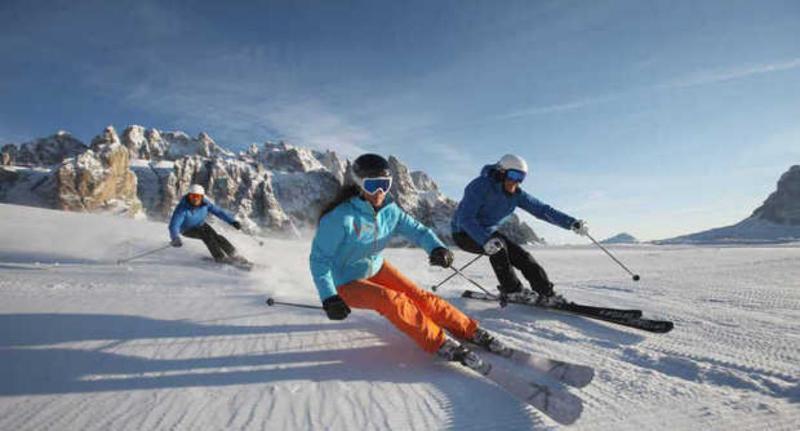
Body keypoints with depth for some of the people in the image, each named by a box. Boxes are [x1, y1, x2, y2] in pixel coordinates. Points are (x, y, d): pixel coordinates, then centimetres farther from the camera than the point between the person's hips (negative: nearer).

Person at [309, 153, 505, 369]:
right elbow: (319, 258, -24)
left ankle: (470, 330, 1)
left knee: (418, 296, -9)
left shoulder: (390, 211, -11)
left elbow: (416, 229, -10)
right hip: (347, 283, -5)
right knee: (393, 300, -27)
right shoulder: (341, 217, -28)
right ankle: (440, 343, -18)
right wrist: (329, 298, -32)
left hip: (376, 269, 5)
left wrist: (437, 247, -32)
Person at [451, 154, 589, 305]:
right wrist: (486, 239, -48)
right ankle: (511, 289, -17)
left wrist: (571, 223, -19)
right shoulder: (480, 186, -26)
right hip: (464, 233, -6)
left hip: (488, 232, 6)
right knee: (497, 246, -32)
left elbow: (541, 209, -8)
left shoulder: (516, 194, -7)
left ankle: (546, 294, -4)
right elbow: (465, 218, -34)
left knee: (521, 256, -10)